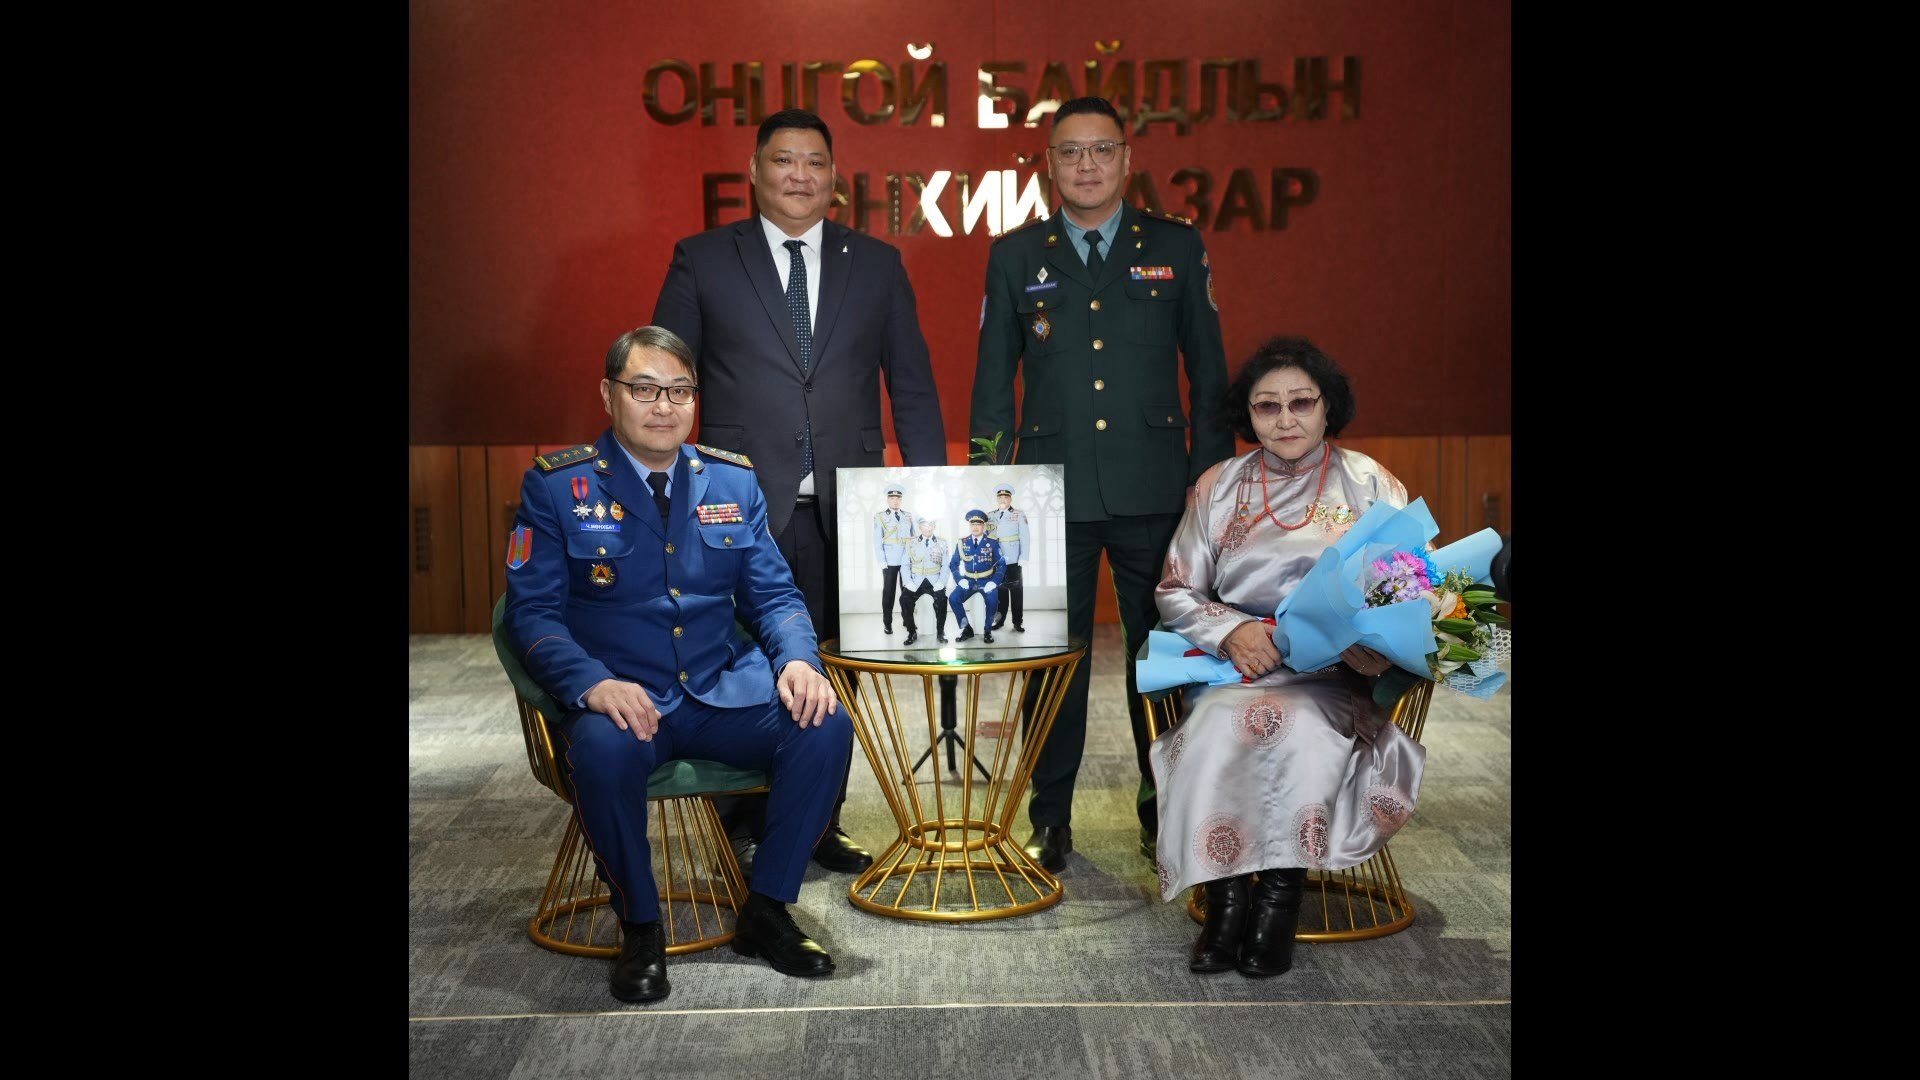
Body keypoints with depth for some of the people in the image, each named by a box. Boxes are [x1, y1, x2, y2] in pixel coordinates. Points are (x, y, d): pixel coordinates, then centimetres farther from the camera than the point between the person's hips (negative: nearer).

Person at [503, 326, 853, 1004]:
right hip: (621, 701, -3)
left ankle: (766, 911, -3)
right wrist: (593, 683, -24)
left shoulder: (732, 480, 10)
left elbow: (773, 593, 11)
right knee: (604, 750, -37)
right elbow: (532, 610, -5)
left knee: (825, 727, -24)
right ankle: (639, 927, -10)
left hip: (726, 692, 3)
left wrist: (797, 658, -11)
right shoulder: (556, 484, 0)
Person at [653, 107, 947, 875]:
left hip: (846, 511, 2)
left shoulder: (876, 264, 11)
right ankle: (744, 834, 18)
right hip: (741, 508, -2)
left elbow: (912, 387, 11)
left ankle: (819, 826, 22)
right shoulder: (703, 259, 5)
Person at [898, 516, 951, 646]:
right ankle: (912, 632, -8)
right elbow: (906, 565, 7)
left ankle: (940, 633, -13)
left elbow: (945, 566, 5)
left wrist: (941, 582, -12)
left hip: (935, 581, -1)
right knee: (905, 600, -27)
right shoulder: (911, 543, 12)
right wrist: (908, 581, -9)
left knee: (941, 599, -31)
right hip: (916, 581, 1)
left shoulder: (942, 544, 11)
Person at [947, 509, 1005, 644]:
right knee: (953, 598, -24)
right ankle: (966, 629, -7)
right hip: (968, 581, 2)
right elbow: (953, 564, 7)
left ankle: (988, 631, -11)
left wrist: (994, 582, -17)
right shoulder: (962, 543, 4)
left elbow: (1001, 564, -2)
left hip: (986, 581, -2)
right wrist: (960, 580, -10)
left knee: (992, 600, -32)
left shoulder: (992, 544, -1)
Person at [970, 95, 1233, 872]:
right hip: (1053, 489, 0)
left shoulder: (1177, 246, 5)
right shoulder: (1015, 256, 6)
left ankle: (1164, 809, 24)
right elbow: (993, 384, 8)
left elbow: (1207, 370, 8)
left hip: (1155, 489, 0)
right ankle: (1051, 819, 19)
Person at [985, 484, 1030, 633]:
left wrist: (1024, 557, -12)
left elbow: (1025, 537, -2)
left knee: (1016, 591, 2)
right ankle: (1000, 620, 15)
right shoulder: (990, 515, 11)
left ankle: (1017, 622, 8)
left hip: (1014, 562, -2)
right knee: (999, 590, 5)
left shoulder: (1019, 516, 3)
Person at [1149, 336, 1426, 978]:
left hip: (1334, 674, -1)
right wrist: (1231, 631, -11)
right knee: (1219, 729, -31)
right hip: (1236, 665, 1)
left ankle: (1280, 893, -17)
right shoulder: (1218, 487, 11)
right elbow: (1176, 592, 9)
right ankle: (1228, 898, -20)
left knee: (1301, 731, -33)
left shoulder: (1370, 485, 7)